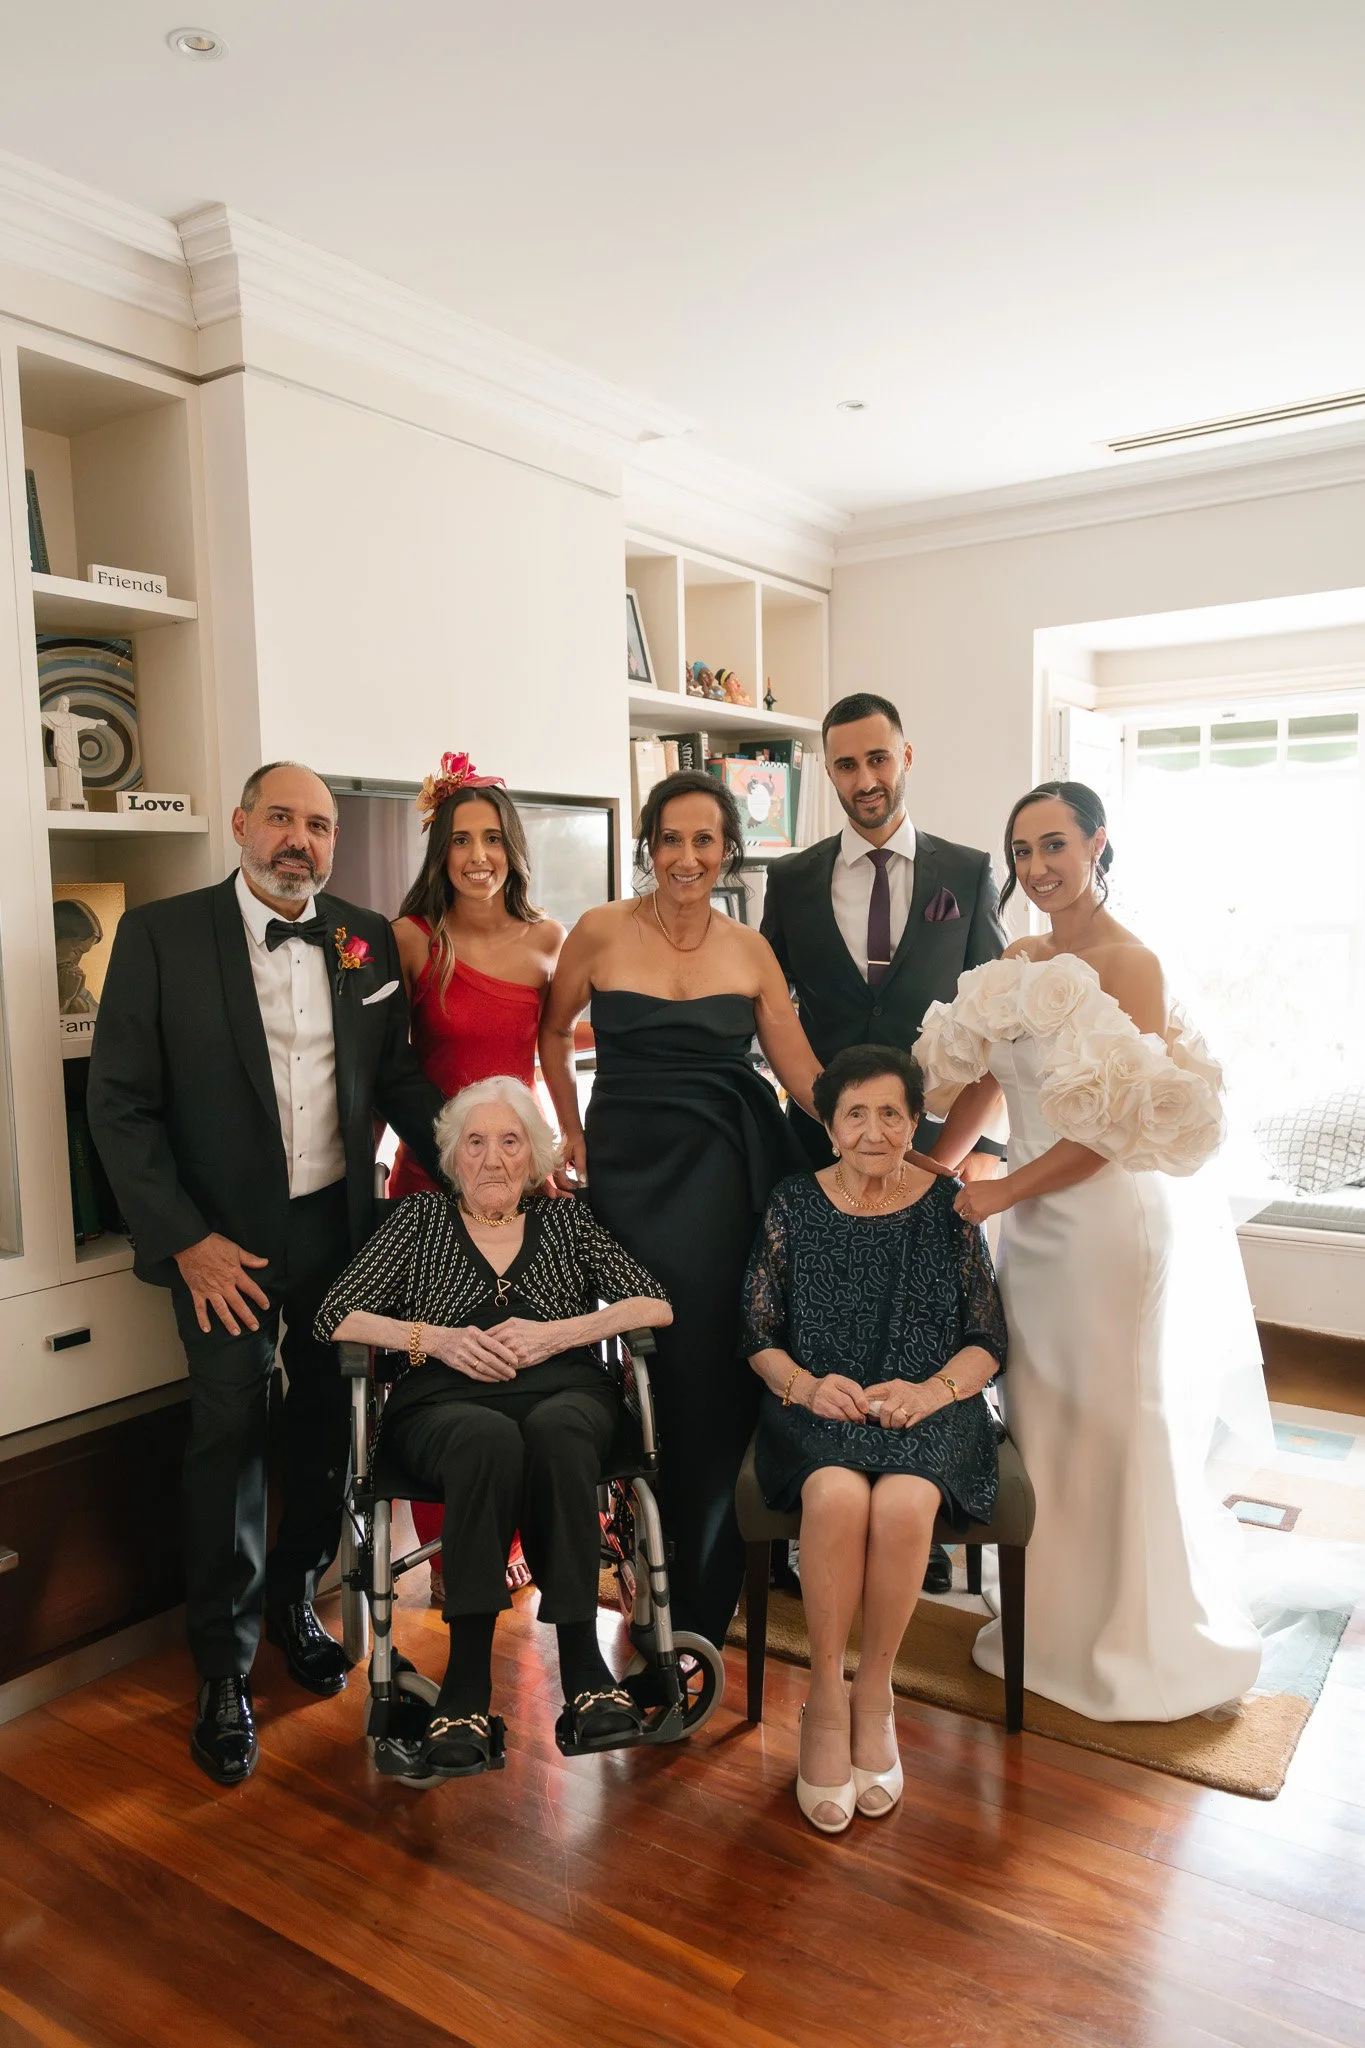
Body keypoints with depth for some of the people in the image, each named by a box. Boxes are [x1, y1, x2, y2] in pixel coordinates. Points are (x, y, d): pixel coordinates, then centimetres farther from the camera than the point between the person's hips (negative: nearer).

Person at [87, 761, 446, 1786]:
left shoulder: (367, 939, 3)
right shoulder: (161, 934, -7)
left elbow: (398, 1077, 9)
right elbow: (121, 1105, -8)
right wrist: (185, 1240, -13)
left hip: (341, 1226, 4)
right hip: (226, 1240, -3)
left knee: (330, 1427, 14)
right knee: (231, 1435, 1)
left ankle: (294, 1599, 40)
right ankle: (224, 1668, 22)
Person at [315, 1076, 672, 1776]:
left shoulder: (567, 1219, 19)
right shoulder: (420, 1219, 18)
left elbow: (656, 1306, 7)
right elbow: (334, 1318, 7)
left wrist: (555, 1333, -7)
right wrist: (435, 1338, -8)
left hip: (561, 1393, 1)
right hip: (445, 1404, 0)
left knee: (555, 1431, -36)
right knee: (489, 1440, -37)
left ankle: (583, 1667, -29)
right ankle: (467, 1687, -31)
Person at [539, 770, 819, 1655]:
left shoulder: (749, 949, 4)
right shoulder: (601, 932, 0)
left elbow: (801, 1068, 3)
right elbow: (553, 1032, 14)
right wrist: (572, 1135, 11)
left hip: (732, 1173, 1)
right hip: (634, 1171, -1)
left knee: (722, 1365, 2)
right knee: (653, 1360, 0)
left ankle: (704, 1595, 24)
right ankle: (670, 1582, 24)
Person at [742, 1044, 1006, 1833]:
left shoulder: (950, 1207, 5)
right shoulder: (794, 1207, 6)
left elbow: (988, 1343, 5)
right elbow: (758, 1337, 6)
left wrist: (932, 1388, -14)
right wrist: (805, 1382, -14)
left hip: (927, 1408, 0)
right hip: (818, 1409, 0)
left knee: (903, 1502, -32)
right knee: (838, 1494, -33)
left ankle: (875, 1695, -8)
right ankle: (827, 1699, -12)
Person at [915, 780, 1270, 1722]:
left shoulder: (1132, 964, -15)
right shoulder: (1020, 961, 8)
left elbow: (1116, 1130, -19)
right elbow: (985, 1080, 10)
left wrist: (999, 1193, -17)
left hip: (1114, 1220, -7)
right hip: (1034, 1220, 7)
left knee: (1119, 1427, 8)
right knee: (1041, 1420, 16)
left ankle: (1146, 1644, 30)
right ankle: (1054, 1620, 36)